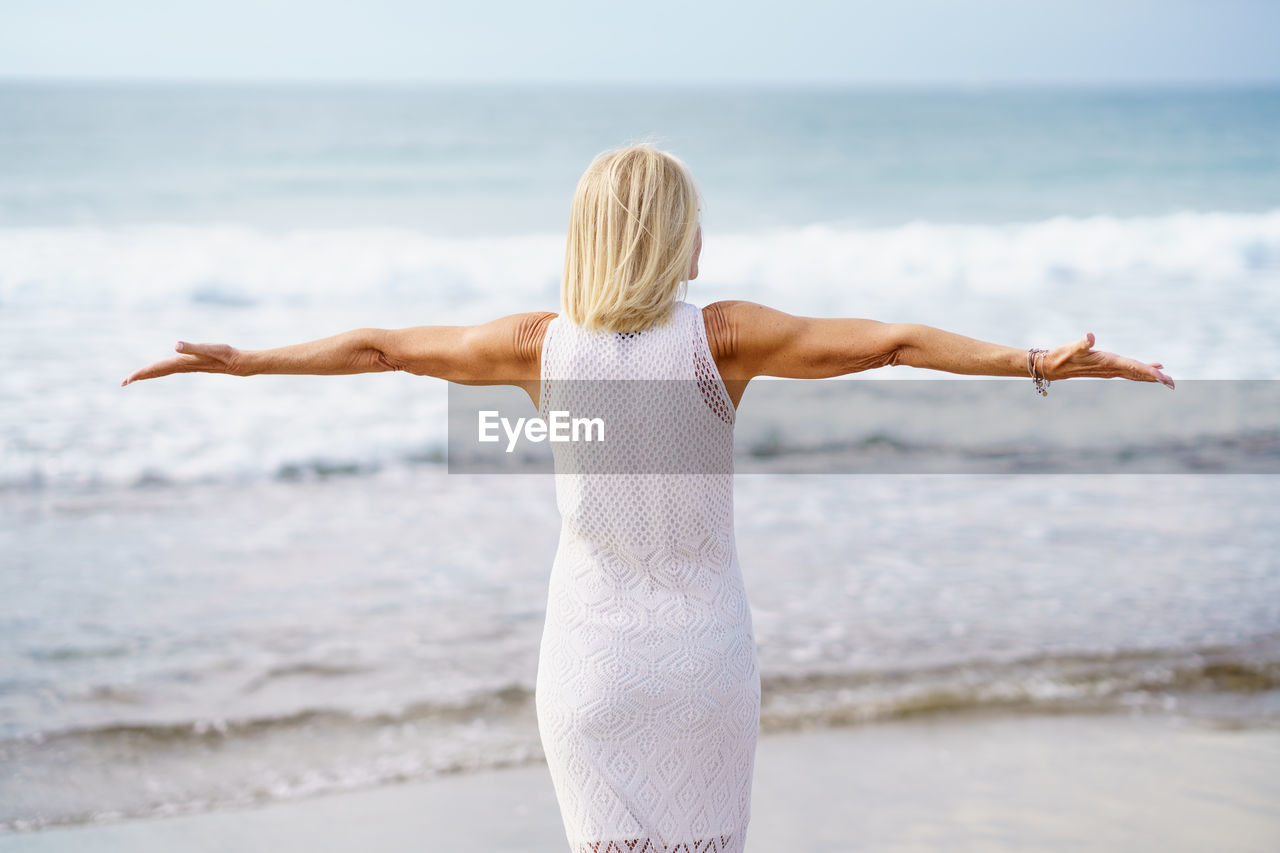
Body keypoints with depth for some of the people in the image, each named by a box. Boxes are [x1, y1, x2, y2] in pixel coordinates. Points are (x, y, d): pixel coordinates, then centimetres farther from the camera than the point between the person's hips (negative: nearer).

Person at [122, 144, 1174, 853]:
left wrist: (243, 359, 14)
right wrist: (1038, 363, -12)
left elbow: (376, 346, 2)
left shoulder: (541, 342, -8)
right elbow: (894, 342, -16)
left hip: (590, 659, 1)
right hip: (705, 654, -1)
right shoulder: (722, 333, -13)